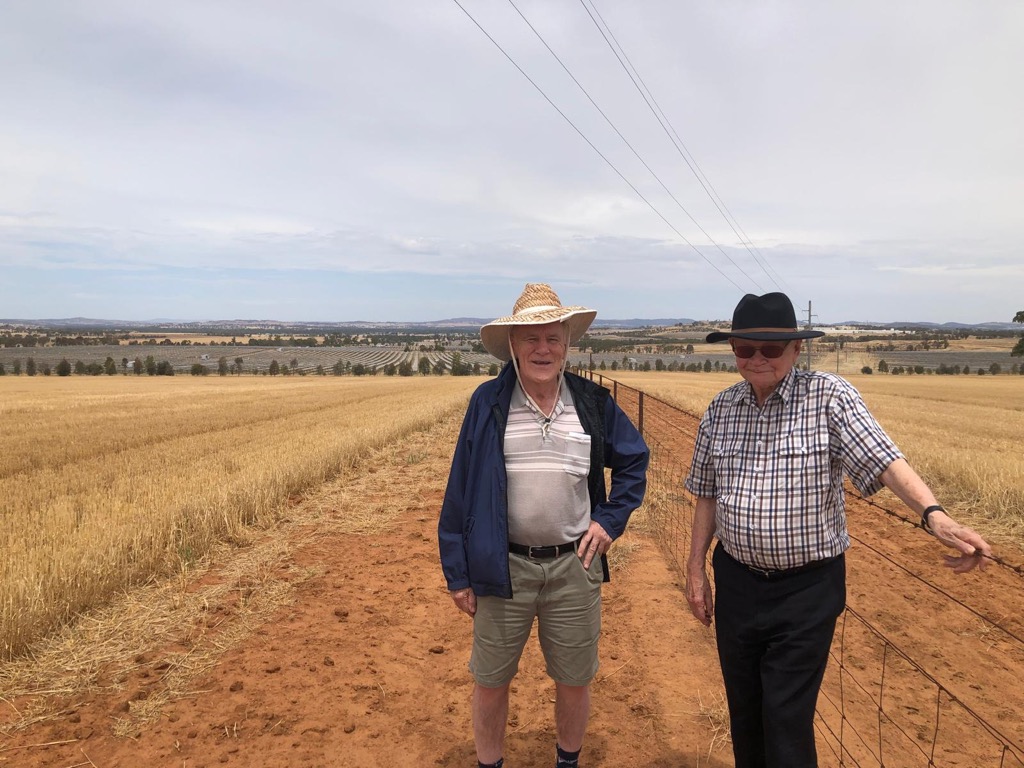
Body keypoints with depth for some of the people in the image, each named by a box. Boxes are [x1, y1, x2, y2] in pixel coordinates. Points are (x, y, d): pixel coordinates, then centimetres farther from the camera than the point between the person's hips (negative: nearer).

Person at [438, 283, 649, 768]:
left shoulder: (594, 403, -1)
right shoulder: (487, 402, -6)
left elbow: (634, 461, 14)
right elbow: (460, 489, -3)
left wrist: (611, 519, 1)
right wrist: (457, 573, -2)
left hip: (574, 565, 2)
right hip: (503, 566, -1)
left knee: (574, 681, 17)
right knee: (490, 682, 13)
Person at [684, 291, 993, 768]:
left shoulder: (828, 397, -11)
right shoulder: (721, 408, 2)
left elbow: (884, 460, -23)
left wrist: (934, 515, -41)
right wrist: (696, 569, 9)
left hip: (806, 590, -4)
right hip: (736, 583, 4)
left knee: (787, 720, 3)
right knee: (743, 713, 18)